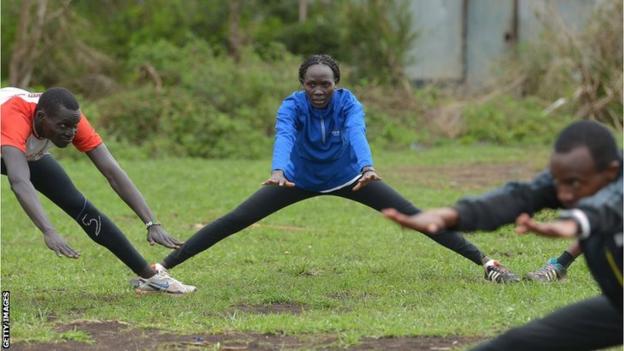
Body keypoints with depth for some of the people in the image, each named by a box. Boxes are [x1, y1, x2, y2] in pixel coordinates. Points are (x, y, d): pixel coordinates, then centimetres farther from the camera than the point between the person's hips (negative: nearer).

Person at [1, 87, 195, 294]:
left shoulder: (71, 119, -31)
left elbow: (113, 172, -34)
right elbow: (19, 181, -59)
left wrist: (152, 224, -42)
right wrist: (48, 232, -71)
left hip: (30, 155, 4)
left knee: (80, 207, -8)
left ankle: (149, 276, -3)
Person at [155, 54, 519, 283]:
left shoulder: (349, 103, -26)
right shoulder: (292, 106, -27)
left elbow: (358, 134, -47)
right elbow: (283, 138, -48)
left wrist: (367, 168, -67)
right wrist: (278, 171, -69)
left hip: (347, 177, 0)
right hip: (299, 180, 0)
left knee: (415, 216, -10)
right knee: (235, 220, -12)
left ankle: (486, 262, -7)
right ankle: (163, 267, -10)